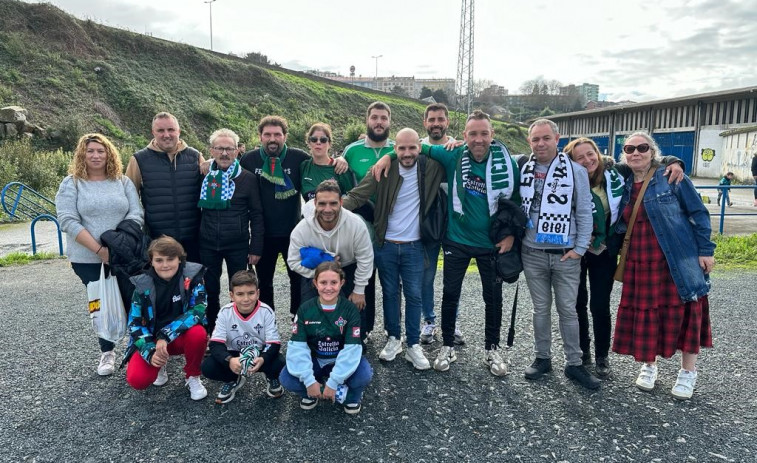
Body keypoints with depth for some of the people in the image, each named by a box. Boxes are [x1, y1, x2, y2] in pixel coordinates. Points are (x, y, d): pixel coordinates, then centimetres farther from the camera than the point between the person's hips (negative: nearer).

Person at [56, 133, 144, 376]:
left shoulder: (123, 182, 5)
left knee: (132, 301, 3)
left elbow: (136, 215, -2)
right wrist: (99, 249, -19)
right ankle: (107, 352, 24)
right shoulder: (71, 184, -1)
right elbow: (68, 221, -11)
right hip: (88, 259, -1)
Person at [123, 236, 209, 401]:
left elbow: (198, 310, -24)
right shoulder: (143, 285, -11)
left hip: (182, 336, -1)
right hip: (152, 339, 1)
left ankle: (192, 377, -5)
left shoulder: (192, 276, -15)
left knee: (198, 334, -35)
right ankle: (160, 365, 15)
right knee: (137, 380, -23)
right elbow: (135, 323, -8)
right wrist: (150, 352, -23)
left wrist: (166, 335, -31)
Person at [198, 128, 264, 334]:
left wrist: (256, 247, -5)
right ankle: (210, 332, 27)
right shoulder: (204, 176, 5)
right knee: (210, 291, 11)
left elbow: (256, 215, -1)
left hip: (238, 245, -2)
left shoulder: (248, 178, -2)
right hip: (207, 245, 3)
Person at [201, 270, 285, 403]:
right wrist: (229, 360, -40)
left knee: (280, 363, -32)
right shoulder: (225, 312, -15)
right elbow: (216, 344, -18)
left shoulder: (266, 312, -18)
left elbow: (274, 344, -19)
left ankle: (272, 377, 7)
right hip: (234, 356, 2)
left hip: (260, 354, -1)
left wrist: (262, 359, -42)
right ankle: (234, 380, 8)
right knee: (208, 367, -25)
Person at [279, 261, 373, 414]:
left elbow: (352, 348, -21)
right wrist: (309, 380, -25)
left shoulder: (350, 309, -16)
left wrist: (333, 382, -26)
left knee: (364, 375, -32)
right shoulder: (305, 309, -12)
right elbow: (297, 346, -16)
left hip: (341, 362, -1)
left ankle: (352, 396, 2)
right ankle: (310, 393, 5)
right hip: (314, 361, 2)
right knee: (286, 379, -25)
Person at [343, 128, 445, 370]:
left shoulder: (430, 168, -6)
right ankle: (393, 339, 30)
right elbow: (356, 196, -16)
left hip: (414, 247, 0)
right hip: (386, 245, 0)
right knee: (390, 293, 13)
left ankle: (413, 345, 20)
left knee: (414, 295, 6)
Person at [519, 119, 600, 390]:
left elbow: (584, 213, -2)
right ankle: (542, 358, 24)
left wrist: (580, 248, -7)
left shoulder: (576, 171, -3)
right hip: (533, 254, 2)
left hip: (566, 255, -2)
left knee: (568, 310, 5)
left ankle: (574, 364, 16)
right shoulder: (522, 170, 4)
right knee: (540, 309, 12)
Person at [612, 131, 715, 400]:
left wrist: (705, 250, -8)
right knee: (644, 313, 8)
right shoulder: (624, 186, 8)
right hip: (640, 263, 4)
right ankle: (649, 366, 26)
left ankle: (688, 373, 21)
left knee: (683, 312, 4)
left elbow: (698, 213, -4)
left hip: (679, 259, -4)